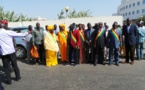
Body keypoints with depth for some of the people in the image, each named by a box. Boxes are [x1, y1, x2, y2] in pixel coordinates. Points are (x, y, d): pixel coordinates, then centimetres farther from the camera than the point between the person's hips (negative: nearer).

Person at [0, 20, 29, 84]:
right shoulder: (8, 32, -8)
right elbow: (19, 34, 0)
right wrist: (27, 33, 13)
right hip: (11, 51, -1)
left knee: (6, 66, 8)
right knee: (14, 65, 13)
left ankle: (9, 80, 11)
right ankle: (17, 77, 26)